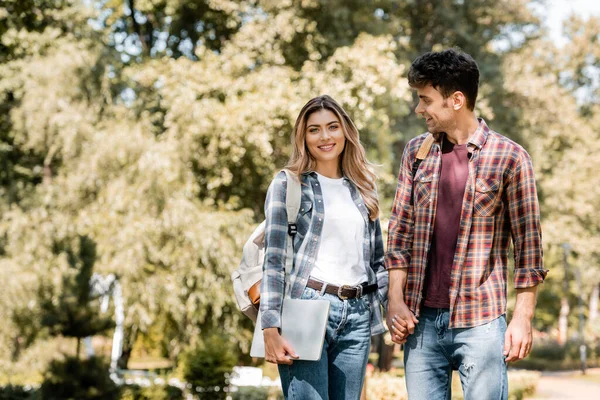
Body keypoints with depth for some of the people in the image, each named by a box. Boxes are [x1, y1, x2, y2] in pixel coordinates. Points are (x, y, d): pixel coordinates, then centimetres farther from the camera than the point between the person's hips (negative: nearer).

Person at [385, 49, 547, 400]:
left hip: (480, 321, -4)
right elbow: (400, 231, 10)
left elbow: (528, 243, -3)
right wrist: (396, 301, 2)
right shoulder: (416, 152, 9)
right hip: (422, 319, 4)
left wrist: (523, 318, -6)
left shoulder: (509, 157, -4)